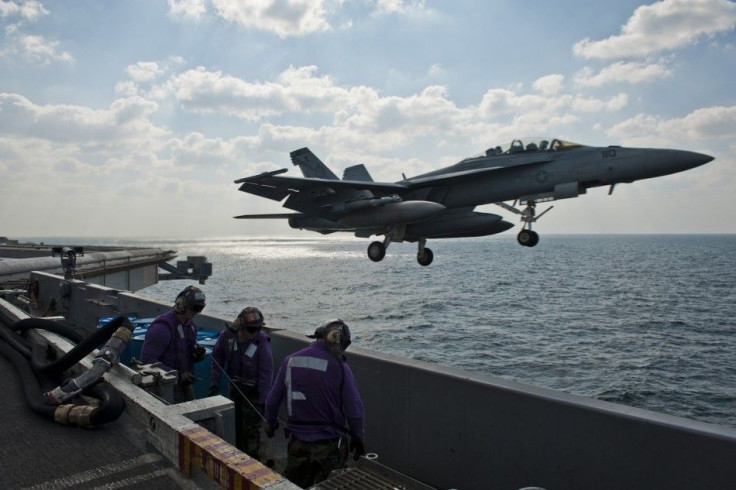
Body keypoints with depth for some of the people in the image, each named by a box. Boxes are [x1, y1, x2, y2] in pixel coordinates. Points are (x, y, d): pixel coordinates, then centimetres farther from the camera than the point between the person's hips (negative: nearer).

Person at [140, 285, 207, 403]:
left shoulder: (191, 325, 7)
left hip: (185, 385, 8)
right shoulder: (162, 327, -20)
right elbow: (147, 360, -25)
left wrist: (198, 354, -6)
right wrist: (177, 376, -25)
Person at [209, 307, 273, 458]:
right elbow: (217, 359, -1)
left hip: (253, 390, -5)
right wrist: (214, 384, -4)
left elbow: (266, 373, -22)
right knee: (236, 423, 19)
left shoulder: (262, 342, -26)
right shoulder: (227, 336, -16)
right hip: (235, 387, 5)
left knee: (251, 426, -3)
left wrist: (262, 400, -23)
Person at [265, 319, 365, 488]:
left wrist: (270, 425, 22)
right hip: (330, 446, -3)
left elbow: (272, 401, 4)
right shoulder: (340, 368, -15)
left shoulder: (290, 361, -6)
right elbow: (354, 410, -11)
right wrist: (357, 439, 6)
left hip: (298, 444, 3)